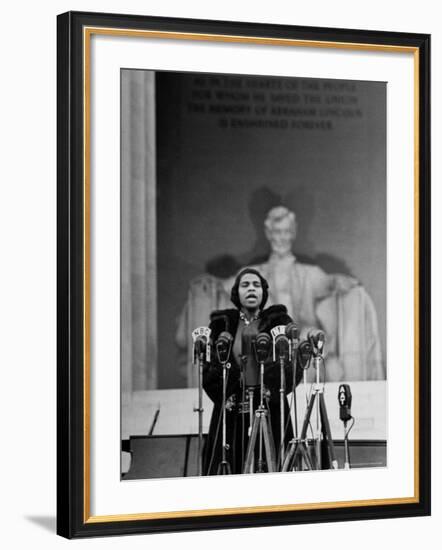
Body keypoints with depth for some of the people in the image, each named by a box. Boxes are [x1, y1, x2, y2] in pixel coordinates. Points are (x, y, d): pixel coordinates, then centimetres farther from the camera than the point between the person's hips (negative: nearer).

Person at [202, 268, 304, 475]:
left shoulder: (279, 321, 10)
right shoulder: (221, 324, 13)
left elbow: (295, 364, 1)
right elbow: (208, 367, 10)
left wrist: (273, 391, -12)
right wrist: (223, 396, -5)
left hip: (270, 410, -1)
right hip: (232, 411, 1)